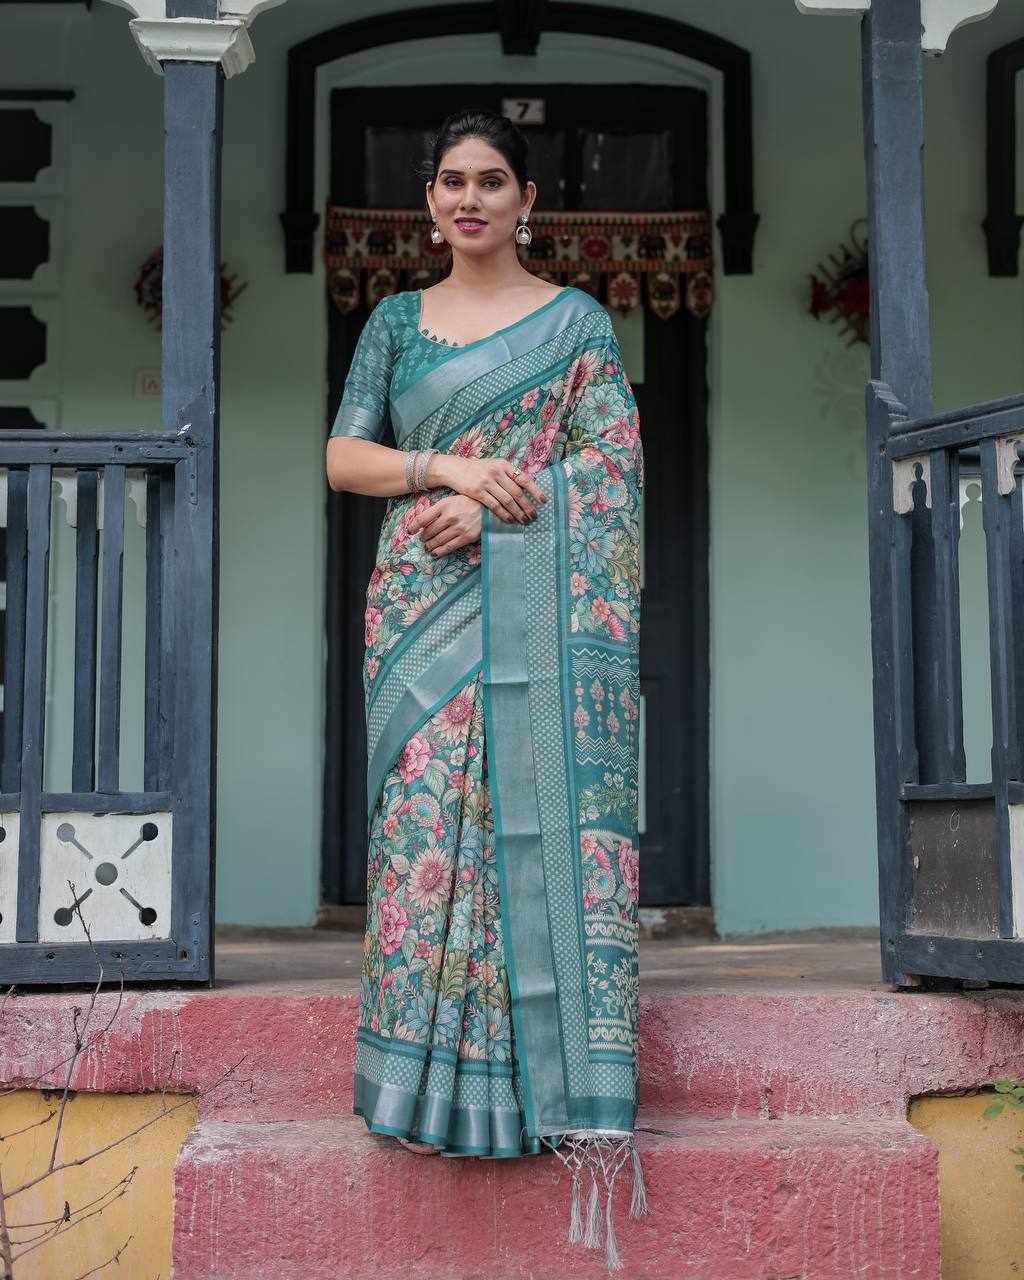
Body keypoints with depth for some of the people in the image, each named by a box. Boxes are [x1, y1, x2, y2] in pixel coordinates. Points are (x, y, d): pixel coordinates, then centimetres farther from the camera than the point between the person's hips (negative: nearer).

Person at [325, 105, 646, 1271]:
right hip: (422, 610, 2)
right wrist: (450, 467, -10)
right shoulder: (395, 321, 16)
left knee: (544, 810, -7)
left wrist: (491, 505, -13)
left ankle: (561, 1080, -2)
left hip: (535, 613, -2)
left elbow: (607, 472, -1)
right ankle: (441, 1075, 5)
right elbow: (342, 457, 7)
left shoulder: (578, 322, 8)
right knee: (427, 817, -3)